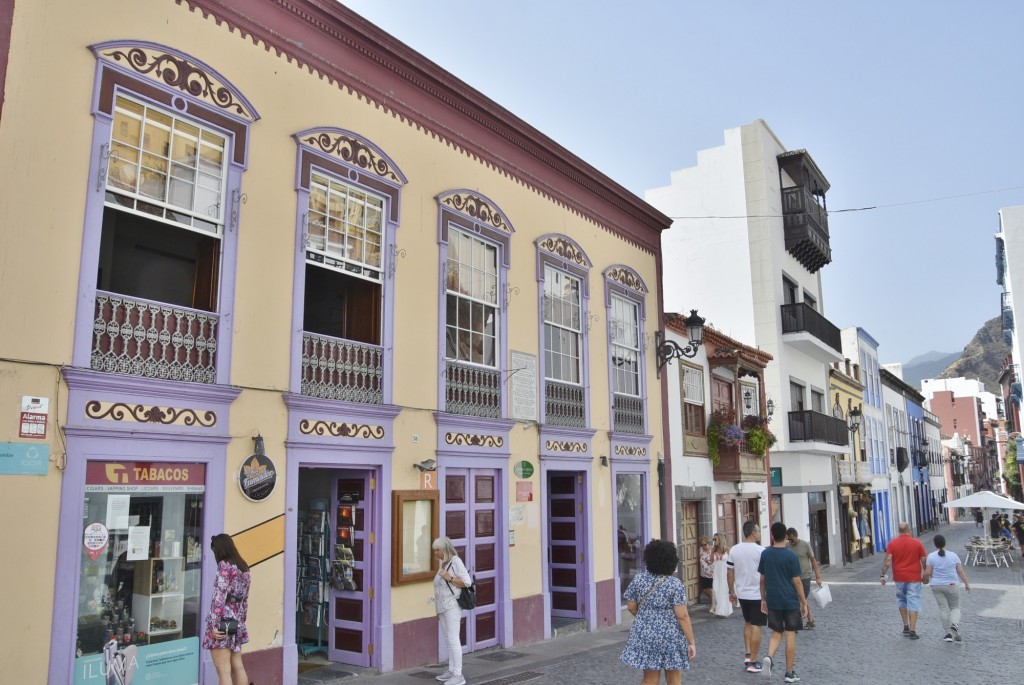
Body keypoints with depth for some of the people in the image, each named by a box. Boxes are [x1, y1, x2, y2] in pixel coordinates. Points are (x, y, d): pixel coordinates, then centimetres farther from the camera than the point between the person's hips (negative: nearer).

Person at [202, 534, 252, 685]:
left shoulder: (224, 566, -9)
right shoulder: (244, 567, 13)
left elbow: (220, 597, -16)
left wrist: (214, 624, -16)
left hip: (222, 623, -8)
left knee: (224, 671, -5)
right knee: (238, 667, 13)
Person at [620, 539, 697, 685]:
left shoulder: (639, 579, -1)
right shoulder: (675, 584, -12)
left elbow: (631, 607, 5)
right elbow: (682, 616, -15)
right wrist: (691, 642, -8)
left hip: (644, 635, 4)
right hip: (670, 638, -3)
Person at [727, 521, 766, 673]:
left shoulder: (734, 550, 1)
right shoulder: (761, 551, -14)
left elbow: (730, 573, 5)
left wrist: (731, 592, 15)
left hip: (742, 593, 5)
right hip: (758, 594, -5)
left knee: (747, 623, 22)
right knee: (756, 626, 3)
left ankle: (747, 655, 17)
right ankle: (752, 662, 7)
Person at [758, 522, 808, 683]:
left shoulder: (765, 554, 1)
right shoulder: (791, 555, -11)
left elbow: (762, 579, 6)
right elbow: (797, 581, -10)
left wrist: (763, 599, 15)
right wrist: (804, 602, -1)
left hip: (773, 601, 3)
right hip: (790, 601, -3)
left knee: (776, 632, 15)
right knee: (790, 635, 6)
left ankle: (768, 656, -11)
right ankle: (790, 672, 11)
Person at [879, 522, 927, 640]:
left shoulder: (892, 543, -3)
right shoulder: (917, 543, -4)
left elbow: (887, 561, -9)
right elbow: (924, 560, -1)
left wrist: (883, 575, -6)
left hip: (899, 578, 1)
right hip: (914, 578, -1)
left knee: (902, 601, 19)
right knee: (913, 604, 1)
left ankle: (906, 626, 21)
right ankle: (912, 631, -3)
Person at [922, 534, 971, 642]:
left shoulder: (931, 556, -5)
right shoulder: (953, 555, -1)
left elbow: (927, 573, -7)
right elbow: (961, 571, -2)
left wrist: (925, 581, 11)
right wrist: (967, 583, 9)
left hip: (937, 586, 0)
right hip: (951, 586, 0)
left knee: (943, 609, 4)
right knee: (955, 607, 13)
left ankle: (948, 633, 3)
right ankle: (954, 624, -13)